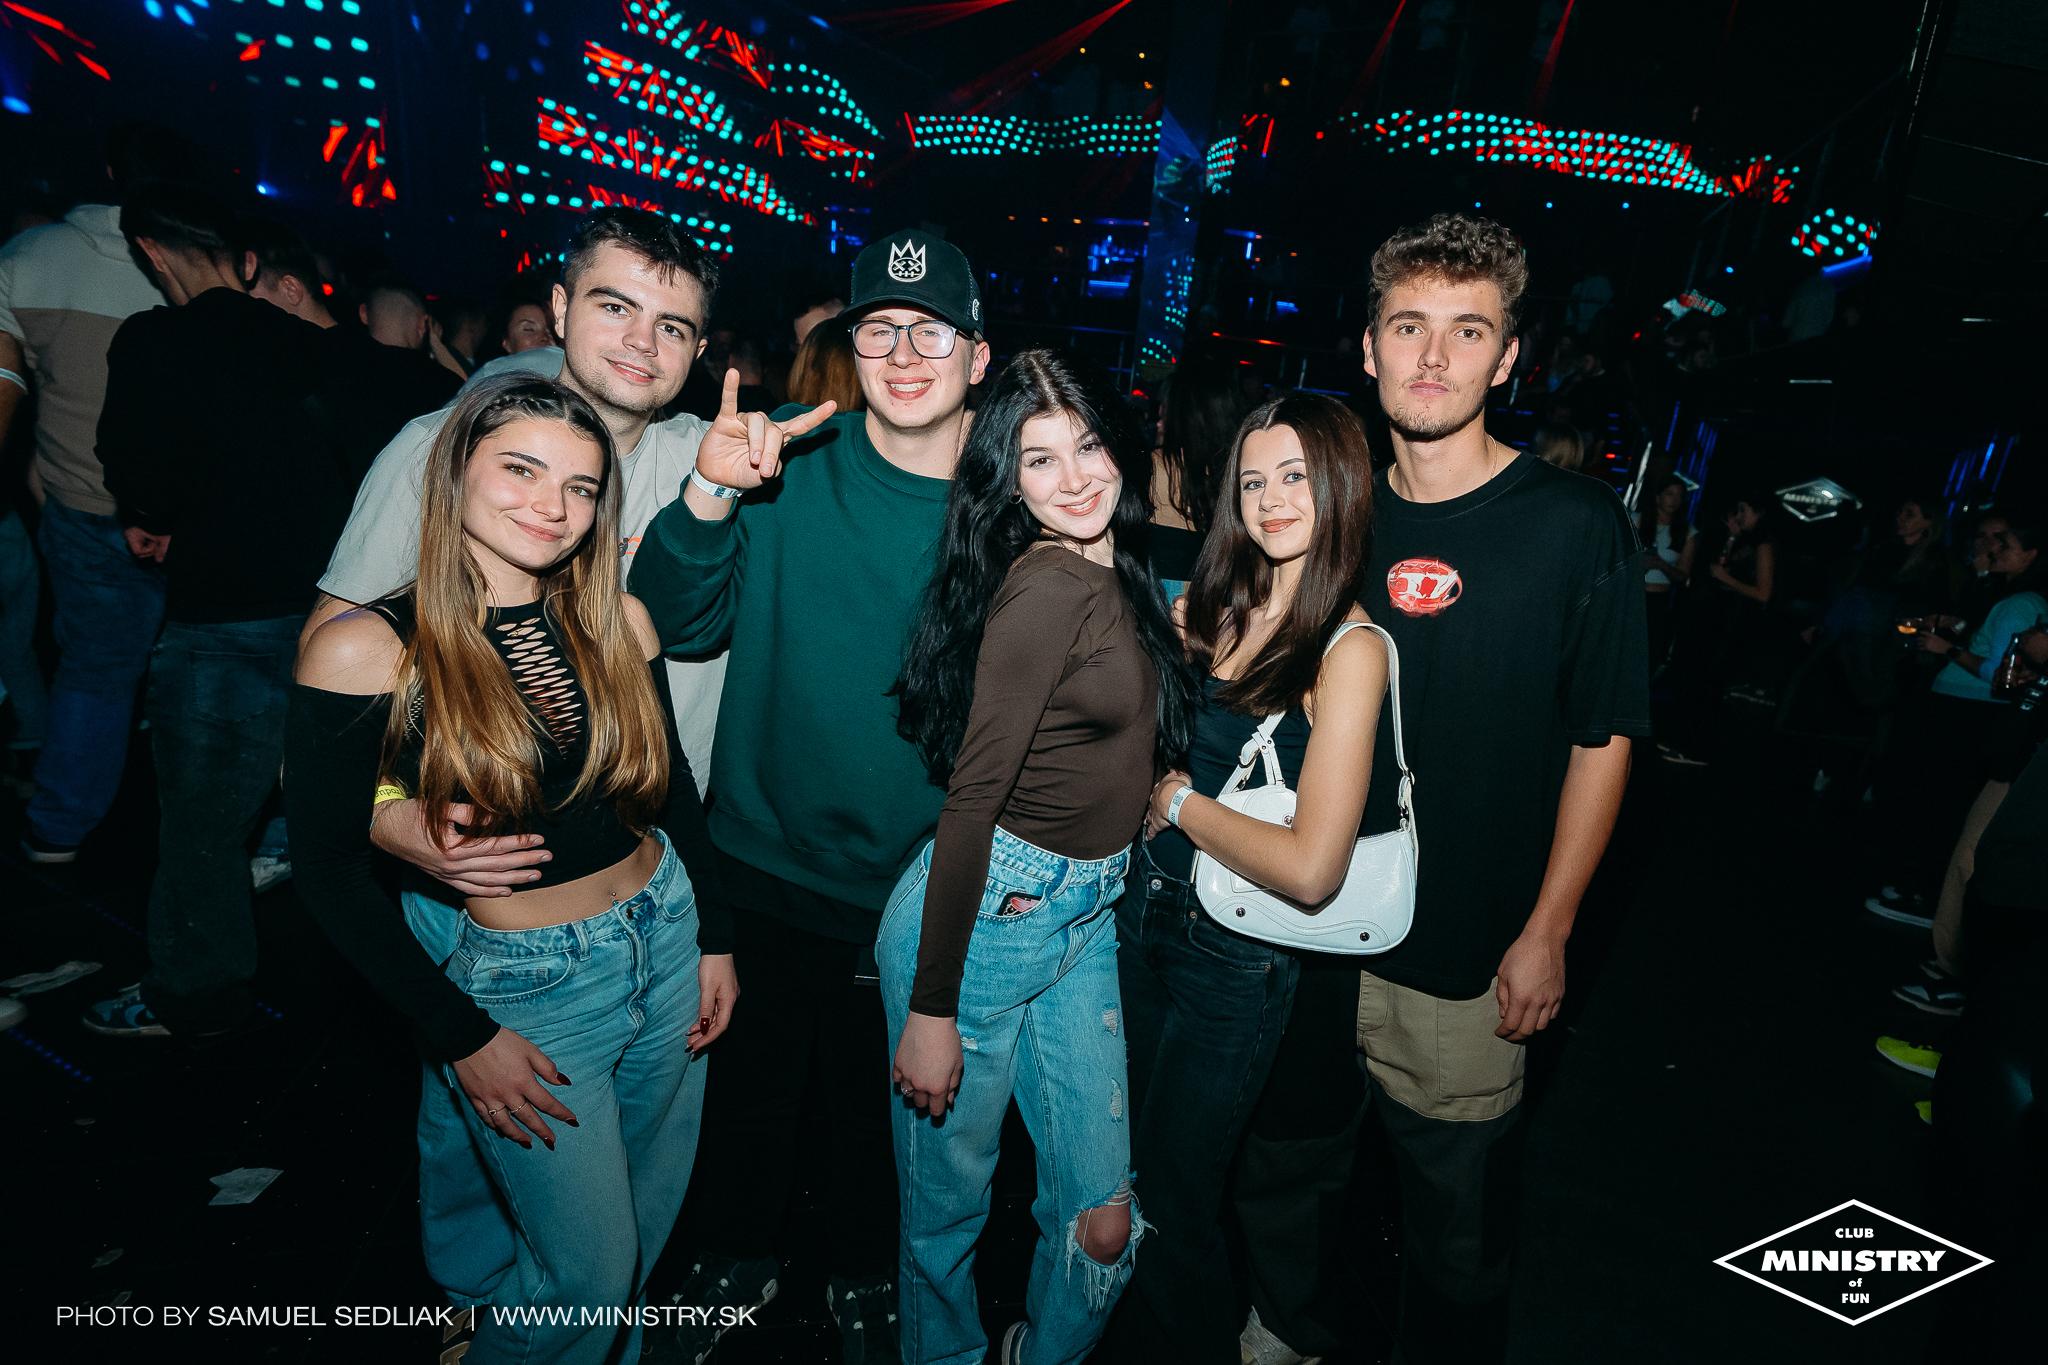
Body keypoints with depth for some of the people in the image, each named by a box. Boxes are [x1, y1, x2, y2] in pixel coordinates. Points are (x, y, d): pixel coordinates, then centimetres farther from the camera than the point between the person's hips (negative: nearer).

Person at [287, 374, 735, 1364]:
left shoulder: (616, 620, -3)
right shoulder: (366, 650, -15)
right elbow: (329, 870, -10)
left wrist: (713, 938, 8)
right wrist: (462, 1035, -11)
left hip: (666, 939, 5)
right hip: (524, 984, -4)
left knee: (650, 1221, 22)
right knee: (589, 1273, 9)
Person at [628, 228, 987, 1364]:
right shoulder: (790, 460, -8)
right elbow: (678, 624, -14)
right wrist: (709, 496, -28)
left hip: (920, 887, 0)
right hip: (771, 863, 0)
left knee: (878, 1099, 21)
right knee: (753, 1080, 20)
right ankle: (736, 1258, 51)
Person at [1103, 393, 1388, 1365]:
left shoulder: (1349, 647, -19)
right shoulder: (1211, 604, 1)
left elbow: (1310, 868, -27)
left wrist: (1180, 803, -16)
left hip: (1235, 957, -6)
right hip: (1141, 916, 7)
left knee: (1172, 1194, 13)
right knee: (1118, 1164, 25)